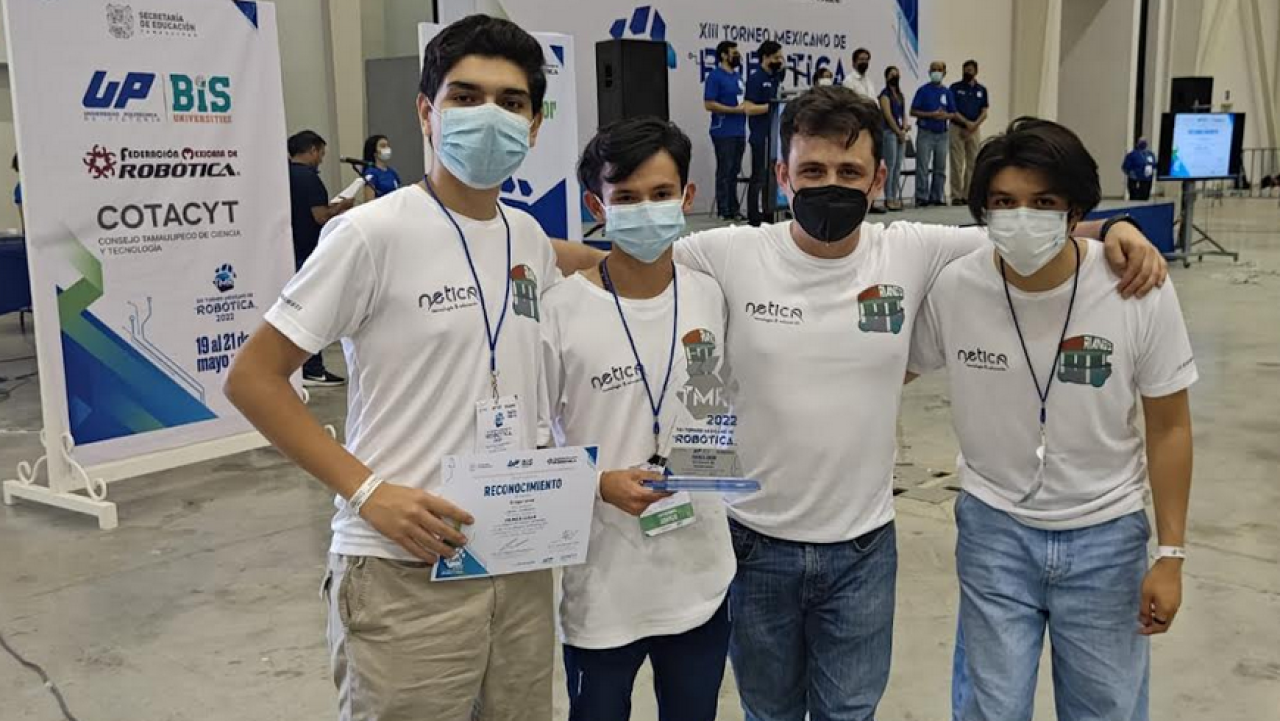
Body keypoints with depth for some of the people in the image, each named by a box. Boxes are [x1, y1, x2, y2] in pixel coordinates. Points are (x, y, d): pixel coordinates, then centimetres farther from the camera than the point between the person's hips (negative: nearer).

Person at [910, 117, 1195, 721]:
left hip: (1106, 536, 0)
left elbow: (1169, 427, -6)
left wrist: (1170, 555, -3)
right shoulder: (953, 289, -16)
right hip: (994, 530, 0)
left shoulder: (1140, 291, -17)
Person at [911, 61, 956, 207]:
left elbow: (953, 114, 13)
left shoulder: (947, 92, 11)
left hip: (942, 134, 4)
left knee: (940, 168, 6)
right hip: (926, 133, -4)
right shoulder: (923, 90, 0)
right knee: (922, 167, -7)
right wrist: (931, 115, -15)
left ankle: (936, 197, 13)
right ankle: (921, 197, -4)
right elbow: (913, 112, -5)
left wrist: (945, 115, -10)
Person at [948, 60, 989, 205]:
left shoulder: (981, 90, 9)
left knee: (972, 164, 3)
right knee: (957, 165, -4)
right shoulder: (955, 88, 1)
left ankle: (968, 195, 7)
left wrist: (974, 125, -13)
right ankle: (956, 196, -3)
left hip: (975, 130, 3)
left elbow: (984, 113, 5)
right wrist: (967, 122, -15)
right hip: (957, 129, -3)